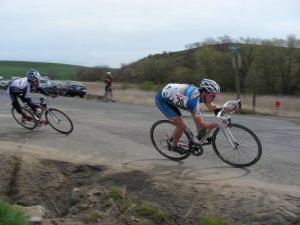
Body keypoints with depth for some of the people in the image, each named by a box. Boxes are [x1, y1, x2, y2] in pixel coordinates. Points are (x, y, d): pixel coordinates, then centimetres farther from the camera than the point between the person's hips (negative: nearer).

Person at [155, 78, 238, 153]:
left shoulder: (200, 92, -9)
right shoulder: (194, 100, -32)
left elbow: (211, 107, 7)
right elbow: (200, 125, -27)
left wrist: (228, 108, -4)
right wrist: (219, 124, -29)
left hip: (169, 96, 9)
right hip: (161, 99, -8)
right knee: (182, 125, -12)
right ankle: (174, 145, 13)